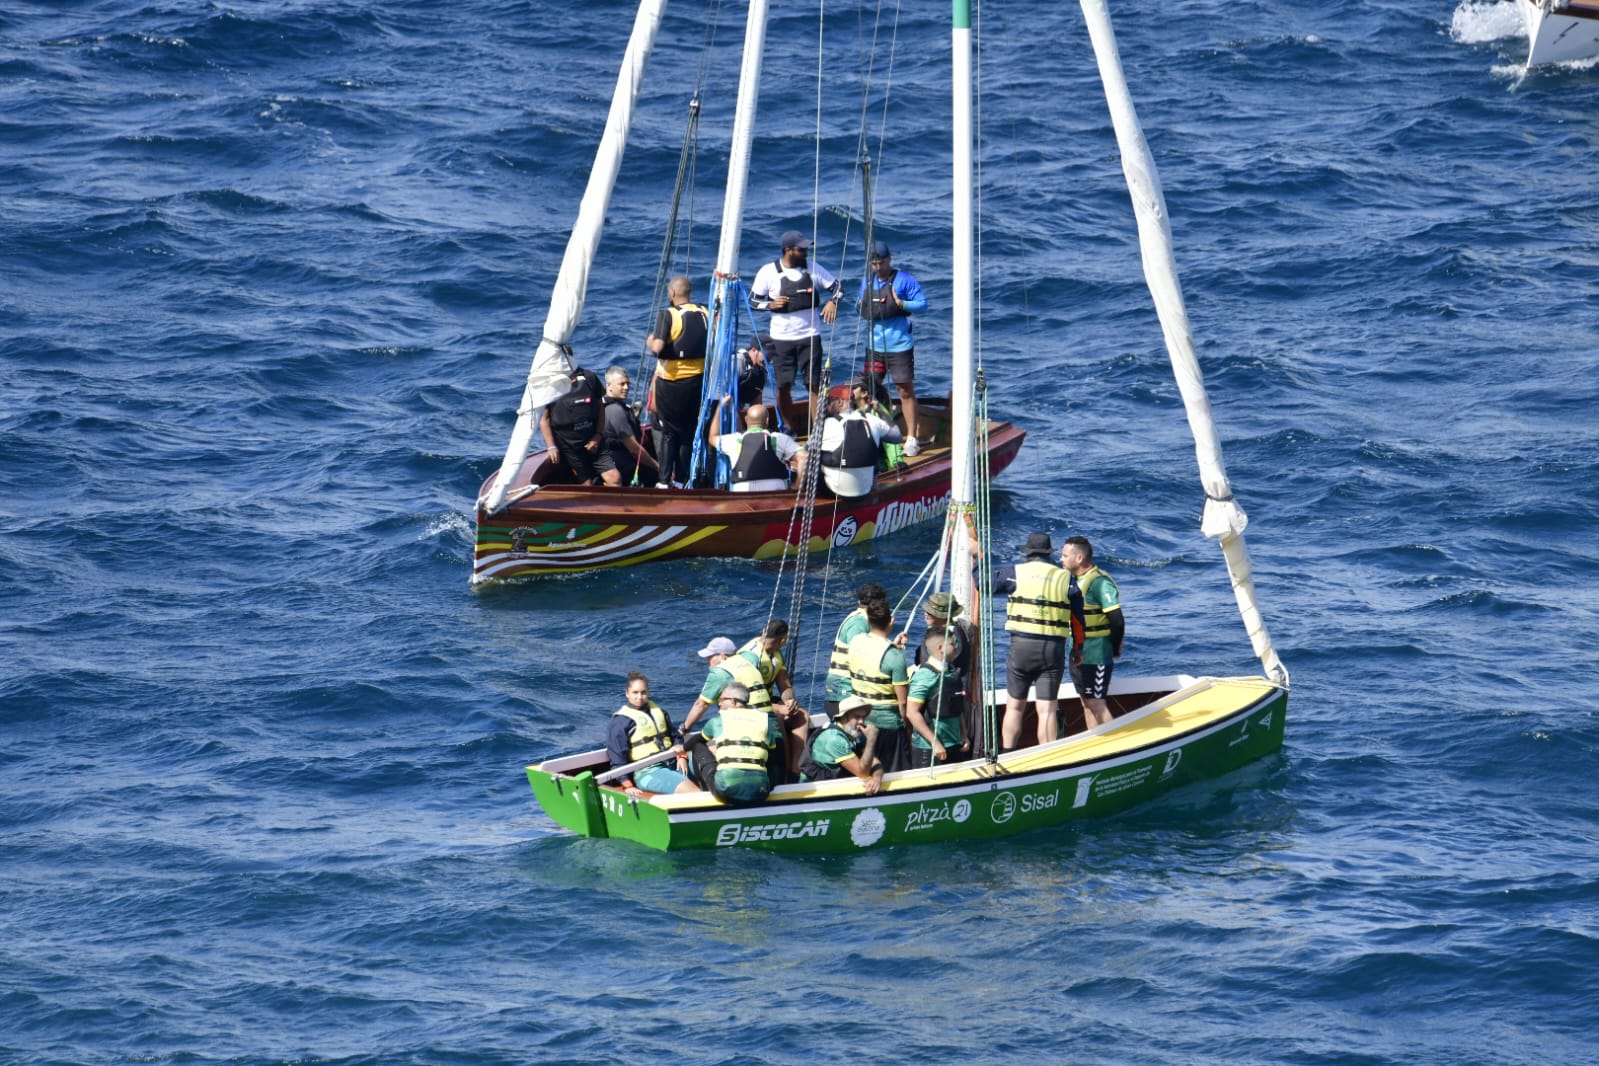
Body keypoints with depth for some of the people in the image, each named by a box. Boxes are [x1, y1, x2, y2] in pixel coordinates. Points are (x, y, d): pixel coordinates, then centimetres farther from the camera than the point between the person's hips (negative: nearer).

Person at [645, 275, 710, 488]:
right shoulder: (705, 315, 0)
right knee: (689, 430, 13)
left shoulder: (668, 315, -14)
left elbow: (658, 347, -22)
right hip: (697, 380, 4)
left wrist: (650, 342, -1)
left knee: (668, 432, 6)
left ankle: (665, 480, 6)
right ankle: (683, 478, 16)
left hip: (670, 381, -4)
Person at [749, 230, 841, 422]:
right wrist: (771, 305, -16)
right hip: (782, 339, -1)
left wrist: (832, 302, -10)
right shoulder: (769, 272, -4)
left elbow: (835, 286, 11)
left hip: (810, 336, 1)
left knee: (814, 385, -1)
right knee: (783, 387, 3)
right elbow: (753, 300, 2)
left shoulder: (813, 269, 1)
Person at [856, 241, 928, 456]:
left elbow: (923, 304, -8)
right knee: (870, 389, 9)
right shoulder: (867, 281, 10)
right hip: (874, 346, 5)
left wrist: (901, 303, -24)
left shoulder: (904, 280, -7)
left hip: (899, 347, -5)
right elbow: (861, 303, 21)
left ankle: (911, 438, 2)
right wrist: (860, 305, -3)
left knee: (905, 390, -2)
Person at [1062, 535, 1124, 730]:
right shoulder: (1074, 581, 10)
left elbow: (1117, 620, -20)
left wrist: (1115, 649, -9)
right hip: (1079, 654, 9)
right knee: (1086, 702, 13)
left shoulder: (1100, 582, -18)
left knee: (1096, 703, -7)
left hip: (1096, 655, -9)